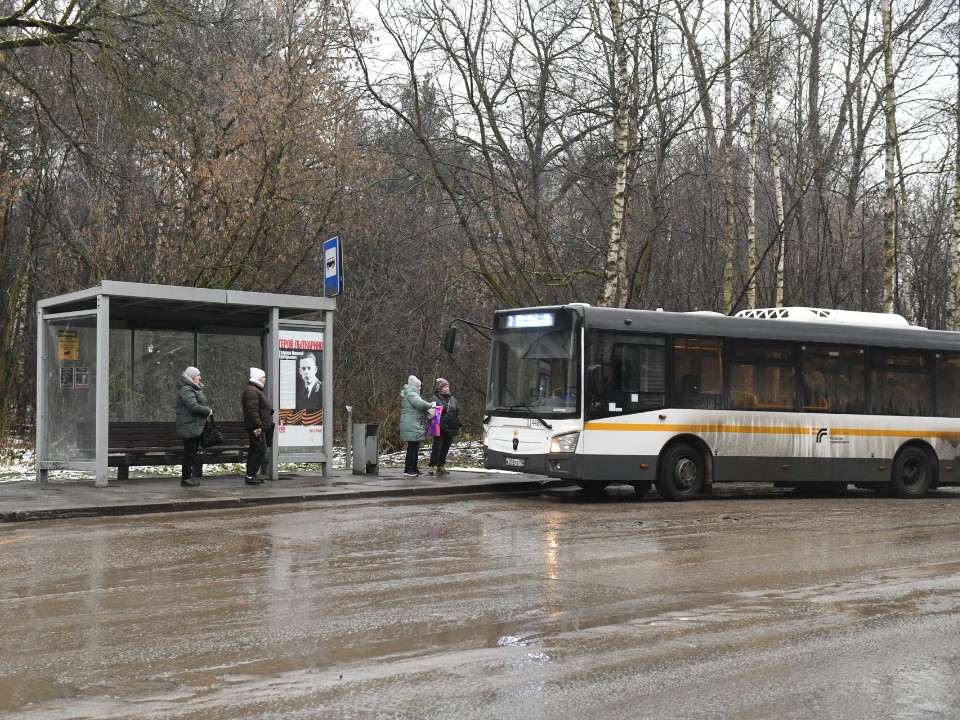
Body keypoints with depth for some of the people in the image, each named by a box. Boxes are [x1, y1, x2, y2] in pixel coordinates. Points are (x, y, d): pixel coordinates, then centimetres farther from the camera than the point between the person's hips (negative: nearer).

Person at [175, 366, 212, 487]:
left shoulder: (195, 388, 18)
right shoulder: (186, 390, -16)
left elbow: (201, 404, 21)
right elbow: (194, 407, -26)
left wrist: (209, 409, 4)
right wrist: (208, 411, -13)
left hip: (196, 426, 11)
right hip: (189, 426, -11)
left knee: (194, 451, 14)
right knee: (190, 452, -6)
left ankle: (186, 476, 21)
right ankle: (185, 479, 0)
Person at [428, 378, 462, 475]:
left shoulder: (452, 399, 16)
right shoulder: (435, 398, -3)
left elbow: (457, 412, 18)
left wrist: (458, 424, 10)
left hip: (450, 428, 6)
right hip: (439, 428, -6)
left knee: (445, 447, 8)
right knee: (437, 446, -8)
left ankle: (440, 466, 15)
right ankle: (433, 466, -2)